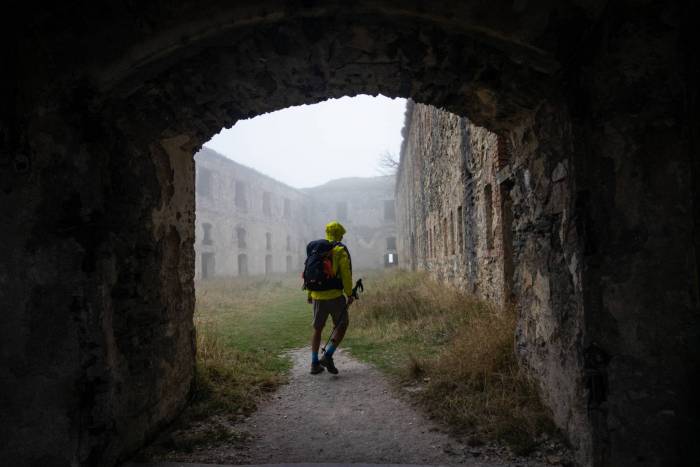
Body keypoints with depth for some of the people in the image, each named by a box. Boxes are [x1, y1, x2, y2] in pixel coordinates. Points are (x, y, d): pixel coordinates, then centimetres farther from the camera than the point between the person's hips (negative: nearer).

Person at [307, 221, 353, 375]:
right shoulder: (341, 251, -7)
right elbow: (346, 274, -14)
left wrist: (309, 294, 19)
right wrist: (349, 294, -7)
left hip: (318, 296, 5)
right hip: (335, 295, -5)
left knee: (318, 328, 17)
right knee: (342, 325, 11)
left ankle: (315, 363, 14)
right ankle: (328, 356, -4)